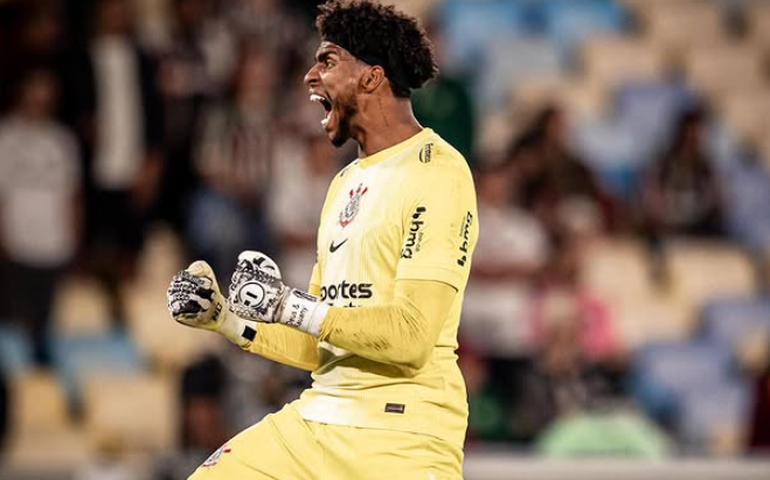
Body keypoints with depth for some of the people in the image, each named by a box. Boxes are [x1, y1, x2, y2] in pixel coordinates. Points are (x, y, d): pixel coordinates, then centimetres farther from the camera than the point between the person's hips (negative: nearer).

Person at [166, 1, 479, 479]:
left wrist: (287, 305, -17)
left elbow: (412, 336, -18)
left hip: (402, 434, -8)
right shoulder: (347, 182, 19)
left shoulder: (436, 171, -8)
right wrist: (224, 318, 10)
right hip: (316, 420, 8)